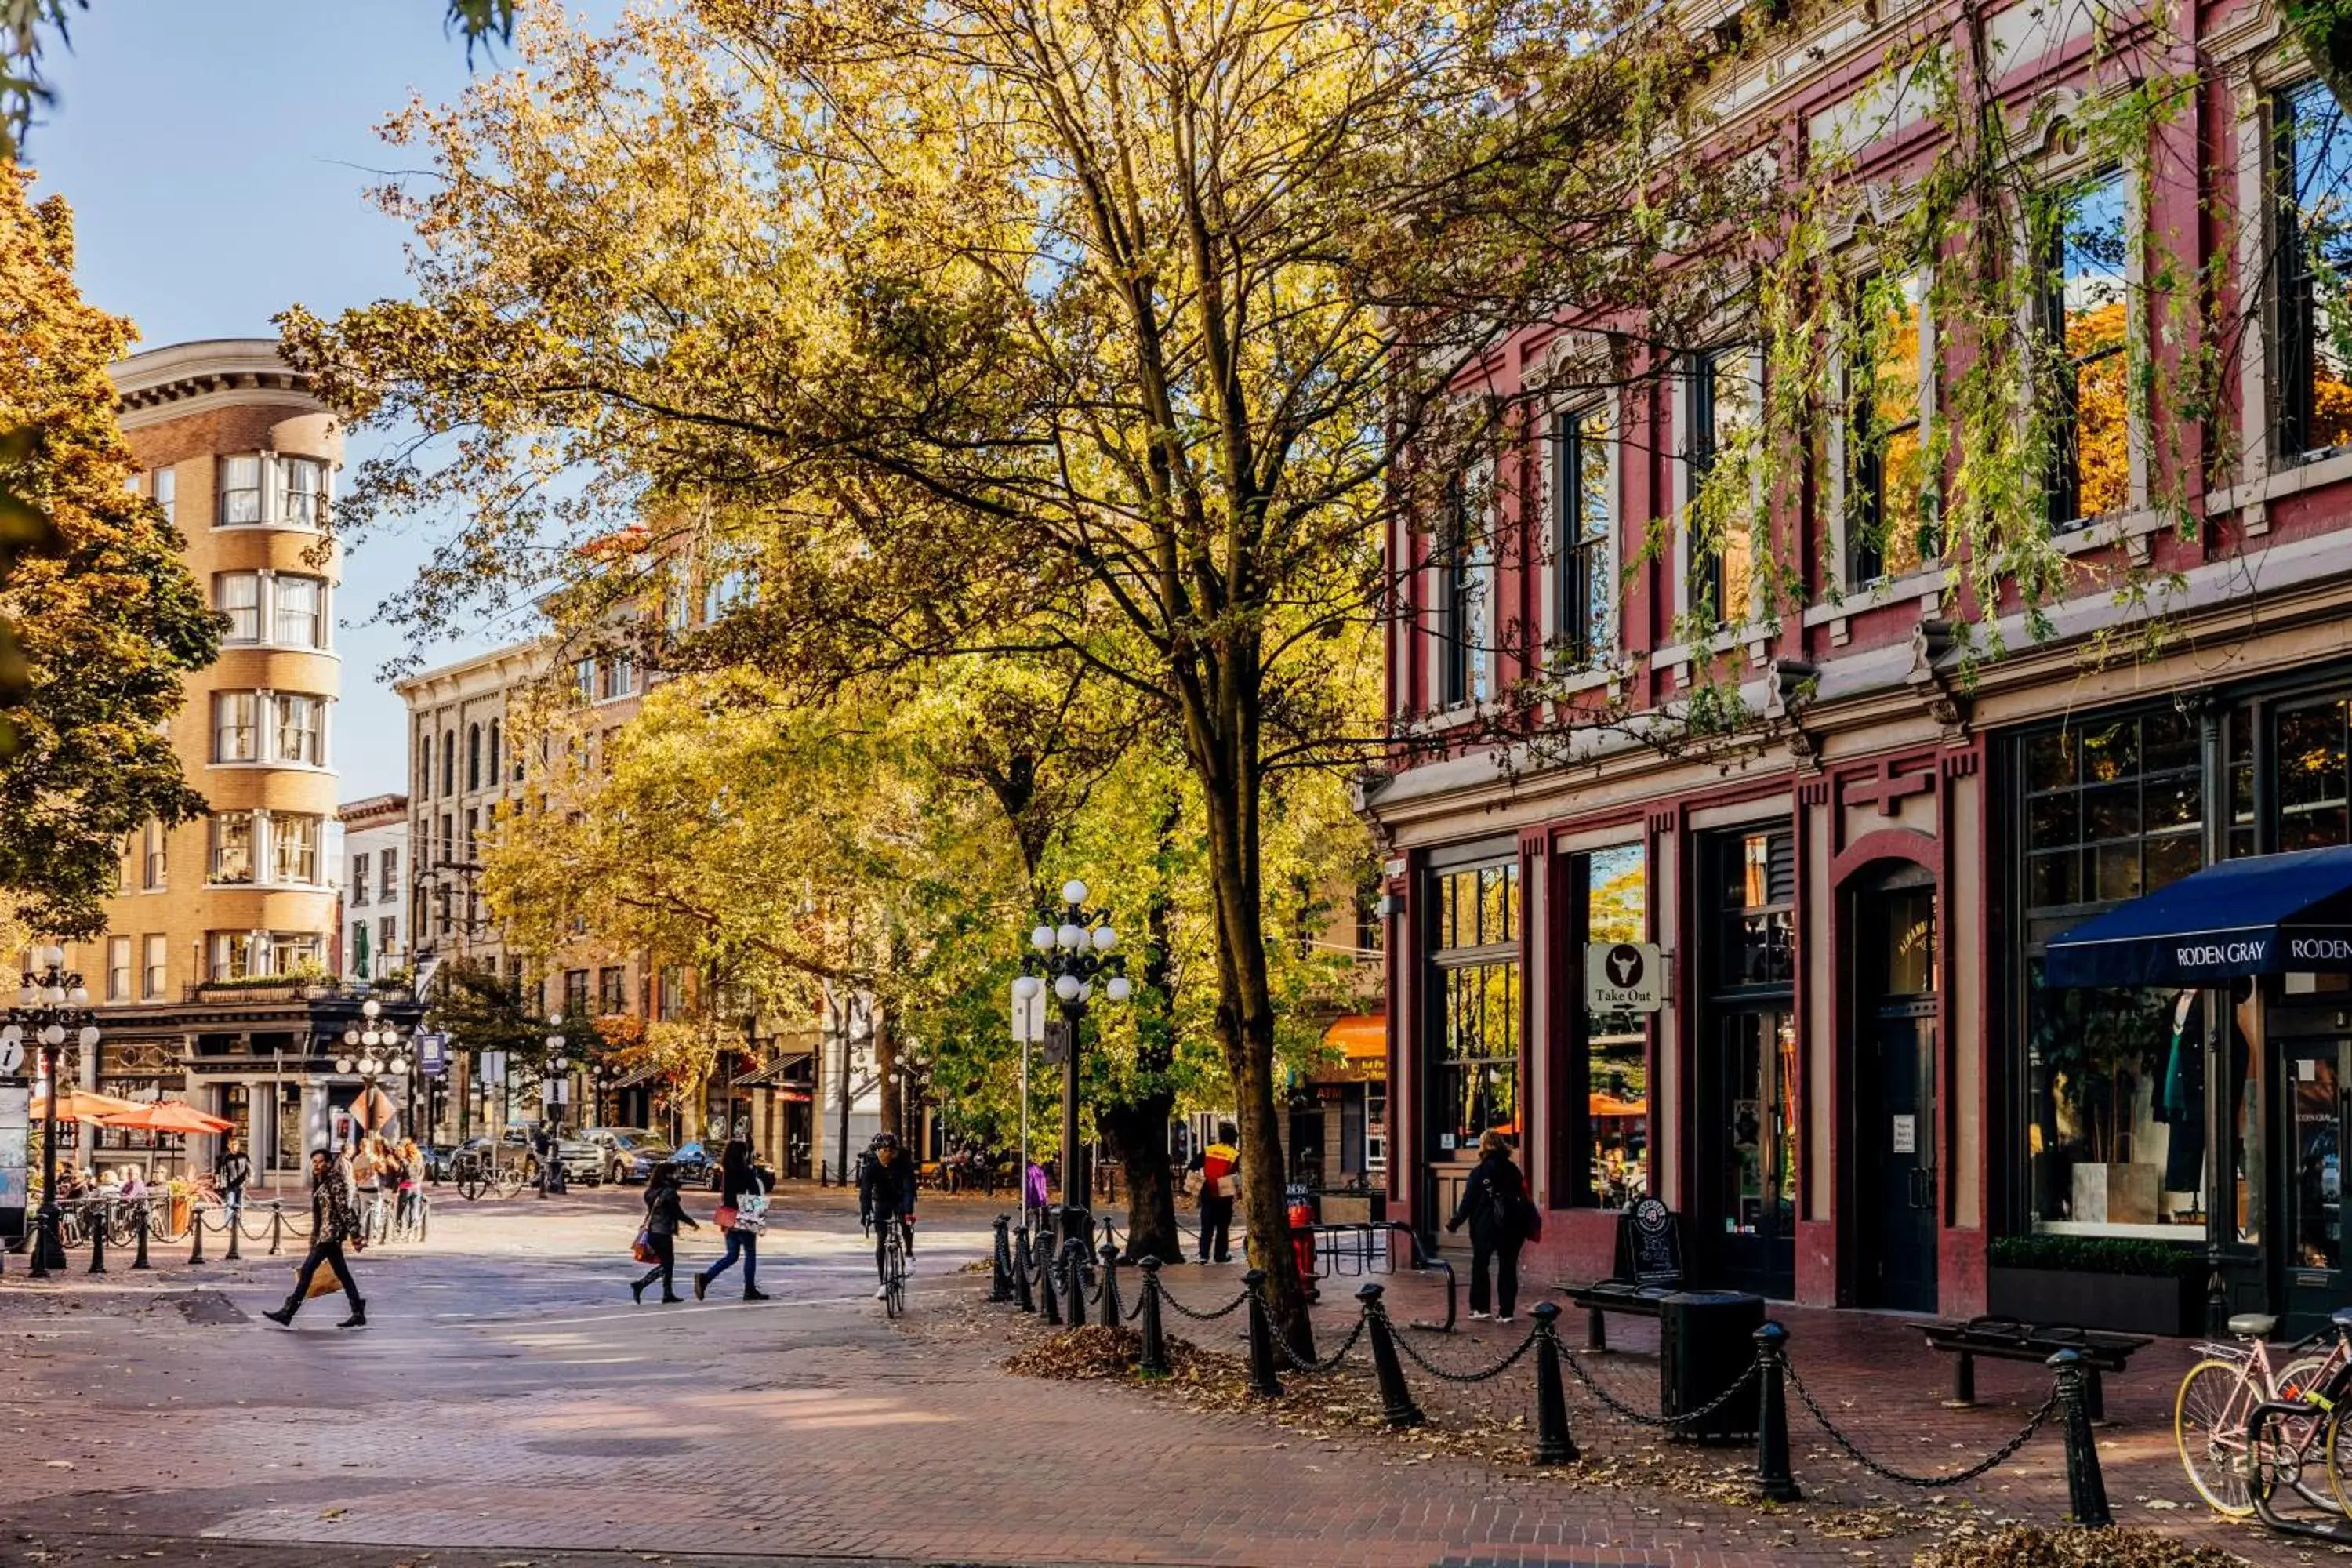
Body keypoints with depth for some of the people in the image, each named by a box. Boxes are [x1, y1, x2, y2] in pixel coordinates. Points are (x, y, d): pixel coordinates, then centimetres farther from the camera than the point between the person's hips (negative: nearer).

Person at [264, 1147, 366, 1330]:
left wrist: (355, 1235, -20)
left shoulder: (335, 1183, -11)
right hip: (323, 1234, 10)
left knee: (307, 1269, -10)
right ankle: (358, 1314, 10)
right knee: (342, 1274, 9)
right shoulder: (319, 1184, 16)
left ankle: (288, 1313, -9)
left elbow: (345, 1210, -16)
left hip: (331, 1233, -10)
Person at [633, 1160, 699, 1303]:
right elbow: (678, 1213, -11)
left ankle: (668, 1293, 19)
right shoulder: (669, 1192, -15)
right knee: (665, 1265, 0)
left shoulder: (653, 1190, 8)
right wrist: (693, 1223, 4)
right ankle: (640, 1285, -12)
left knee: (669, 1262, 16)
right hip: (663, 1232, -8)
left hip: (652, 1231, 8)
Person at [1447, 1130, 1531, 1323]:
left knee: (1479, 1265, 12)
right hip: (1513, 1226, 4)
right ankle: (1506, 1312, 5)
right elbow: (1524, 1197, 7)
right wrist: (1529, 1224, 12)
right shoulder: (1513, 1170, 5)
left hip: (1486, 1227, -3)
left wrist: (1453, 1224, 1)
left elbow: (1468, 1202, -8)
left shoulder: (1479, 1173, -8)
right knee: (1508, 1267, 7)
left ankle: (1479, 1307, 11)